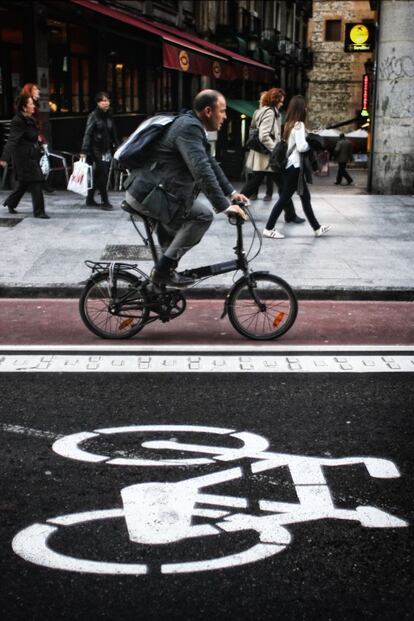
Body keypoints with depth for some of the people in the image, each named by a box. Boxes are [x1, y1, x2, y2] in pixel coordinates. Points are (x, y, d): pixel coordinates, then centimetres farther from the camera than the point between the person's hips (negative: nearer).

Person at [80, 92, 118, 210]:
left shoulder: (109, 116, 12)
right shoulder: (93, 116, -6)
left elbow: (113, 134, 17)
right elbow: (88, 134, -12)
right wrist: (84, 151, -18)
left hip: (107, 150, 6)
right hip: (96, 150, -6)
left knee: (97, 176, 10)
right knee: (102, 175, -9)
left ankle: (90, 199, 20)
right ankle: (105, 202, -6)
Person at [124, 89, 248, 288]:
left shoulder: (192, 126, 15)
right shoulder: (188, 127, -17)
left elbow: (210, 163, 24)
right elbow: (202, 171, -26)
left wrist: (231, 192, 20)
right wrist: (224, 206, -25)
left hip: (145, 190, 11)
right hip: (147, 194, -11)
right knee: (203, 215, -13)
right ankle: (164, 269, -7)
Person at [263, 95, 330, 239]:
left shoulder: (289, 124, 11)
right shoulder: (299, 125, -14)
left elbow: (294, 144, 11)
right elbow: (301, 147, -22)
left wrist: (309, 136, 6)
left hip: (291, 165, 9)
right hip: (295, 167, -9)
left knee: (305, 197, 13)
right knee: (284, 198, -2)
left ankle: (317, 228, 20)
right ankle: (269, 229, 4)